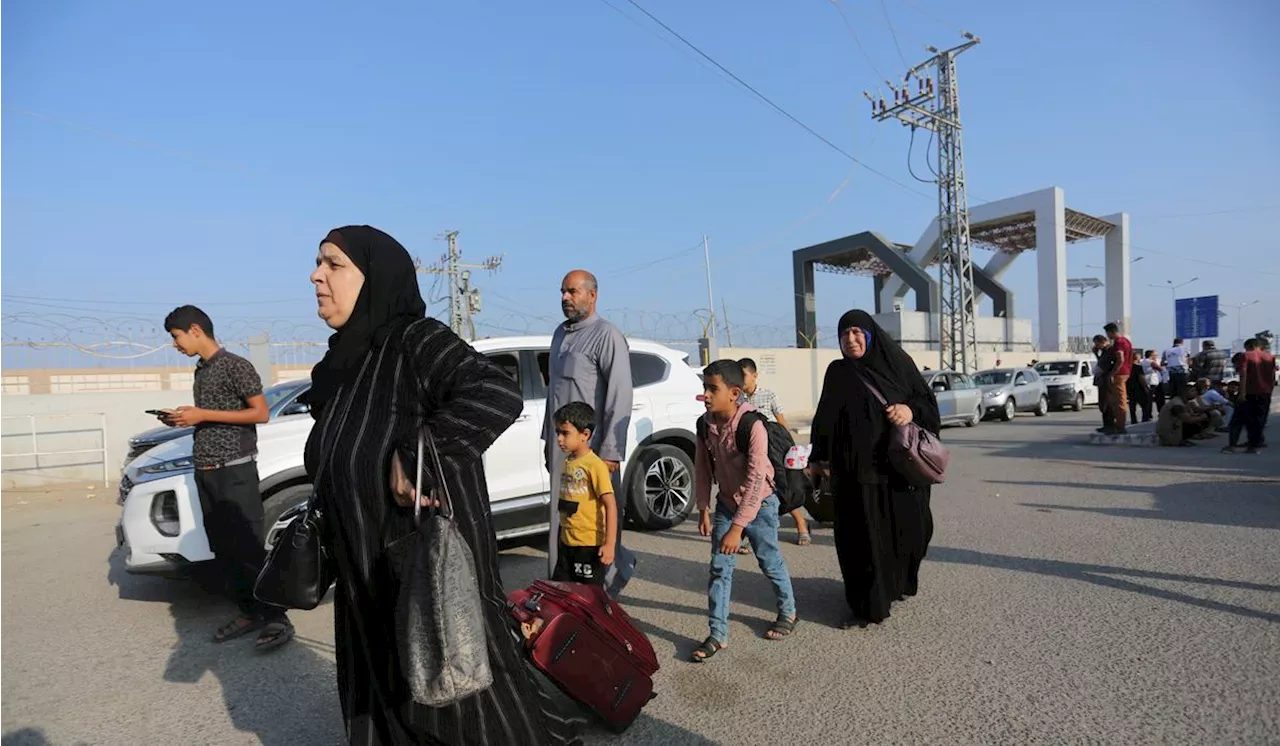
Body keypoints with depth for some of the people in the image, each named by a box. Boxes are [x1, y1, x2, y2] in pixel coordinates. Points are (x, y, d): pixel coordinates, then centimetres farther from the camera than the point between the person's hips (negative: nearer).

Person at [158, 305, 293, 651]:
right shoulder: (201, 372, 16)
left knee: (249, 548, -8)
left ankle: (276, 619, -1)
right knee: (222, 550, 9)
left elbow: (261, 413, -13)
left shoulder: (236, 365, -8)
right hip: (205, 473, 8)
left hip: (235, 471, -8)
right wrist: (182, 418, 5)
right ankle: (249, 612, 18)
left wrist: (203, 415, -15)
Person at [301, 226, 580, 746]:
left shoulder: (416, 340, -18)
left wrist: (413, 455, -31)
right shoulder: (340, 361, 7)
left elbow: (500, 395, -35)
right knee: (382, 704, 21)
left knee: (456, 695, 10)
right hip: (368, 574, 8)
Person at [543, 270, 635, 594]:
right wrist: (549, 439, 18)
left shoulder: (607, 336, -10)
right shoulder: (560, 333, 16)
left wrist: (610, 452, -20)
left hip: (592, 448, -7)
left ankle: (606, 589, 17)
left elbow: (620, 397, -16)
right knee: (562, 522, 11)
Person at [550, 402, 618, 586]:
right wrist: (563, 533, 18)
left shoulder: (595, 466, -18)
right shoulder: (567, 462, 6)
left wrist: (609, 544, -23)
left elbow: (610, 505, -20)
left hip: (589, 544, -8)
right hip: (567, 542, 8)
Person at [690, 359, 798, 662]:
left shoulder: (753, 425, -27)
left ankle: (788, 612, 39)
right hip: (725, 503, 5)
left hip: (759, 505, -4)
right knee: (719, 569, 3)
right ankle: (718, 634, 13)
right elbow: (702, 468, 1)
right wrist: (703, 509, -1)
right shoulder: (706, 424, -10)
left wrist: (737, 527, -27)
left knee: (771, 563, 13)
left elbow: (756, 479, -28)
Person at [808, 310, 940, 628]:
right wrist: (820, 458, 1)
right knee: (863, 536, 0)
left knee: (909, 527, 7)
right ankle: (868, 604, 14)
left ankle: (900, 583, 34)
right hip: (857, 468, 0)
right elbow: (825, 419, 7)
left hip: (901, 465, 1)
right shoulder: (838, 372, 6)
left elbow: (928, 401, 8)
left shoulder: (898, 363, 5)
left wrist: (911, 410, -14)